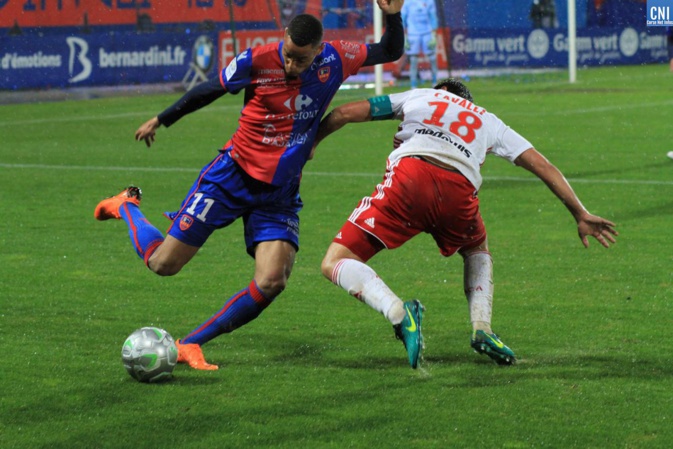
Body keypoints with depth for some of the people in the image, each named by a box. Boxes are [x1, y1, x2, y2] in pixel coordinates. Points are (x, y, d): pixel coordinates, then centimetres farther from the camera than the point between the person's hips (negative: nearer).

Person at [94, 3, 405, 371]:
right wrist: (160, 120, 12)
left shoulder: (335, 59, -6)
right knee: (163, 264, -2)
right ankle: (127, 206, 32)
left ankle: (190, 344, -5)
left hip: (280, 195, 3)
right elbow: (210, 90, 2)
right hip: (233, 176, -3)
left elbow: (390, 53, 7)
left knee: (271, 283, -18)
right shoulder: (257, 61, -14)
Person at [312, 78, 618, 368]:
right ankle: (482, 328, 12)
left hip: (408, 178, -2)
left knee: (335, 263, 3)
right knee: (477, 252, 36)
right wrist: (581, 215, 31)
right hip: (459, 191, 2)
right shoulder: (489, 122, 35)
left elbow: (344, 114, 28)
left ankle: (398, 313, -24)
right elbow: (542, 165, 29)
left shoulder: (418, 96, 33)